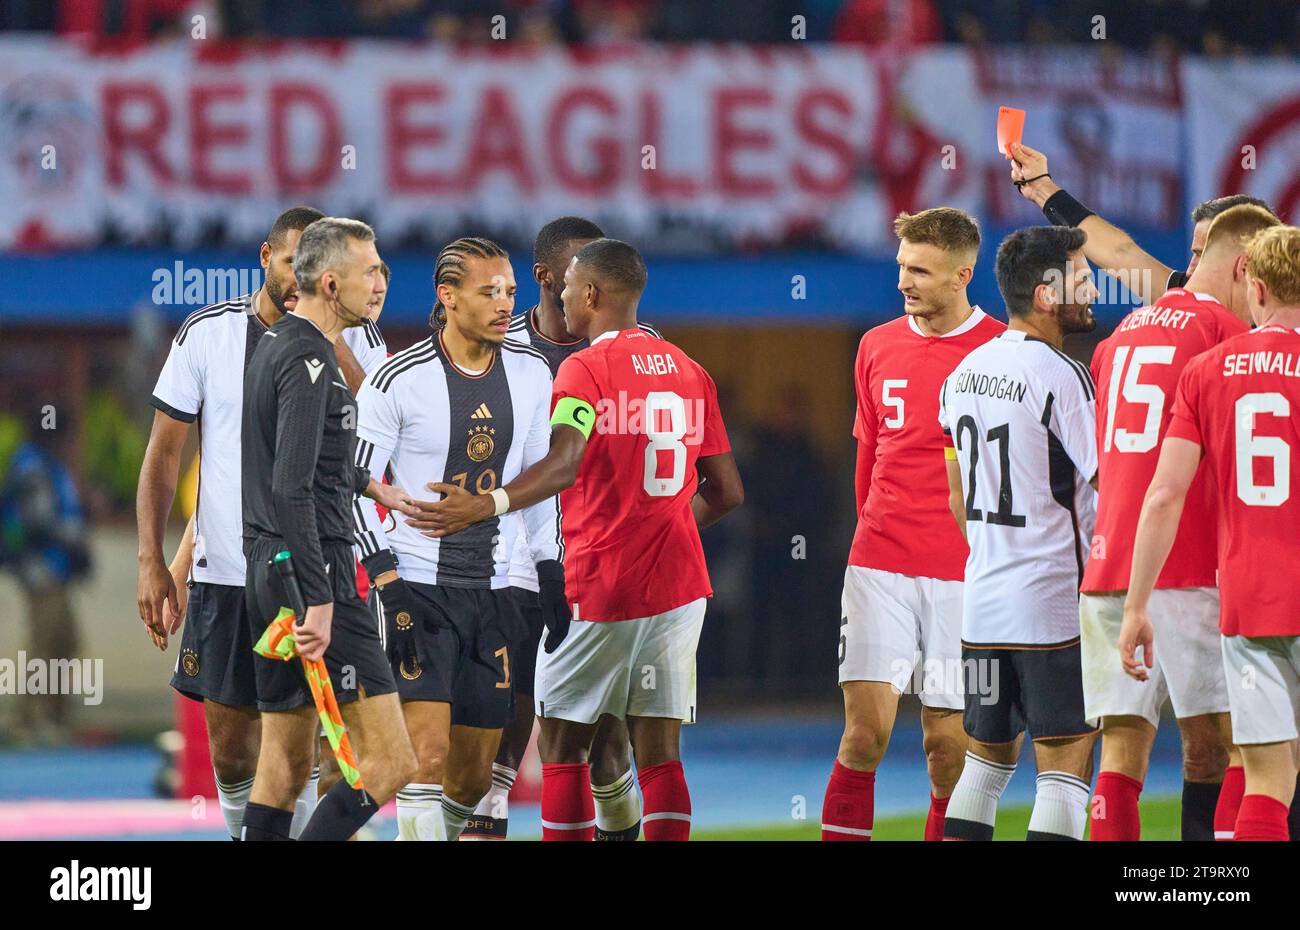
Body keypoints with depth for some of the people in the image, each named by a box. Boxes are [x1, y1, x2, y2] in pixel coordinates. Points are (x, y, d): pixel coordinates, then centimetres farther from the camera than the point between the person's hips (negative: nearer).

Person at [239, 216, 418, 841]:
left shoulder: (274, 345, 16)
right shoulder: (308, 360, -15)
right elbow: (292, 490, -23)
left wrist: (367, 484, 46)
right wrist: (317, 601, -26)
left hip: (267, 575, 10)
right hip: (317, 573, -10)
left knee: (285, 764, 12)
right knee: (390, 763, -11)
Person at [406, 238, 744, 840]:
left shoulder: (584, 369, -9)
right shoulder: (689, 372, 11)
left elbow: (565, 463, -28)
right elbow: (726, 492, 13)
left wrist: (488, 504, -40)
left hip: (596, 590, -6)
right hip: (679, 586, 6)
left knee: (561, 747, 5)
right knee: (659, 756, 3)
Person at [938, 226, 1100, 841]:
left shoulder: (964, 374, 10)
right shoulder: (1062, 379, -14)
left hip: (981, 602, 7)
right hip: (1055, 603, -7)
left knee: (986, 760, 16)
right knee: (1064, 767, -4)